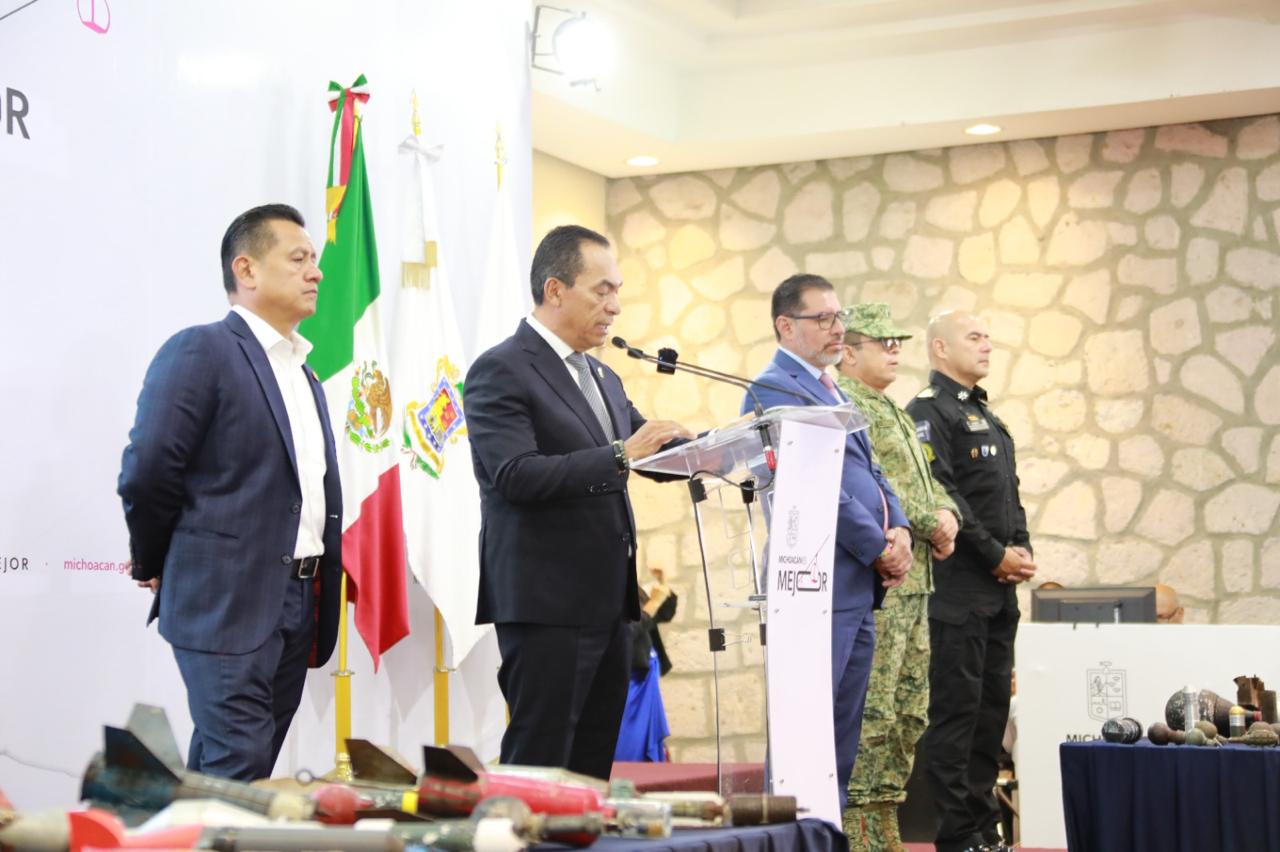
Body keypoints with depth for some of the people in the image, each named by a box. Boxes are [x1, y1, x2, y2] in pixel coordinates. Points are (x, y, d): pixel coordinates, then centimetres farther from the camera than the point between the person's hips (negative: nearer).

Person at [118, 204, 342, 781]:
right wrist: (153, 566, 0)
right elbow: (146, 472, -12)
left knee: (219, 777, 12)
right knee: (237, 777, -9)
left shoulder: (304, 375, 19)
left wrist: (321, 605, 13)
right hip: (228, 603, -8)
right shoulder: (200, 353, -8)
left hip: (298, 604, 8)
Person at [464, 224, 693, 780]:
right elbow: (516, 475, -20)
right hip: (546, 604, -9)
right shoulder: (501, 371, -9)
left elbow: (659, 450, 21)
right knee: (539, 764, -6)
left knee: (593, 765, 10)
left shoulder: (602, 378, 19)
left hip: (605, 603, 9)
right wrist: (621, 456, -25)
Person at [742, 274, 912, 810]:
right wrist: (880, 549, -11)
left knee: (843, 737, 11)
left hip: (859, 586, 10)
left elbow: (869, 473, 20)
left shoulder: (829, 390, 21)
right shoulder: (775, 389, -10)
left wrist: (900, 530, 1)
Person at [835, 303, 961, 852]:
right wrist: (931, 523, -13)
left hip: (913, 580, 10)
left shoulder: (890, 410, 23)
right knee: (870, 710, -10)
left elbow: (925, 479, 23)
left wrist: (947, 512, 1)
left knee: (909, 712, 12)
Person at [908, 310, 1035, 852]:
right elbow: (940, 495, -17)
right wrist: (995, 555, -14)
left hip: (999, 588, 9)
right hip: (958, 588, -9)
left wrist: (1021, 550, 5)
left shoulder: (988, 418, 22)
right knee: (957, 707, -7)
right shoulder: (928, 411, -7)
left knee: (992, 706, 10)